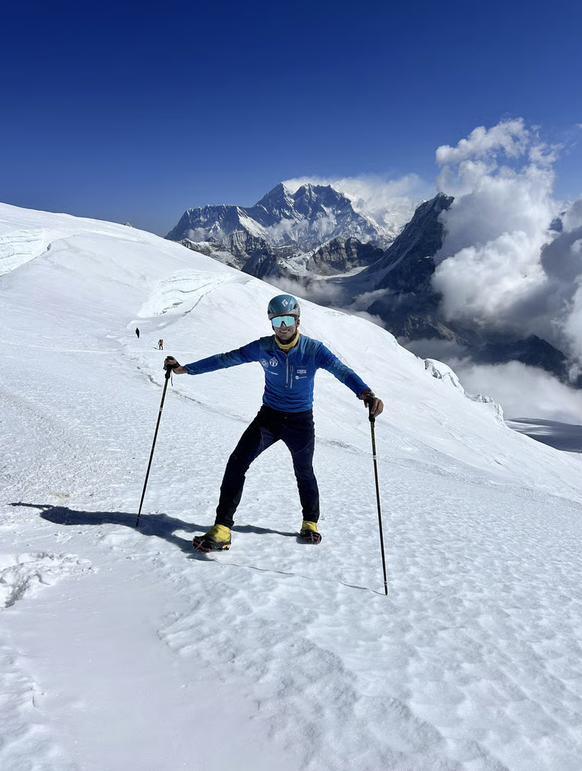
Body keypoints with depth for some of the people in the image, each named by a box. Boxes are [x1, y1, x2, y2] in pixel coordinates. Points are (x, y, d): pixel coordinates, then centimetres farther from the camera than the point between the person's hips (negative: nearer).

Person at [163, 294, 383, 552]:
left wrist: (366, 393, -46)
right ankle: (221, 529, -9)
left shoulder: (313, 349, -15)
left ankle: (310, 522, 40)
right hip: (269, 416, 1)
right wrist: (184, 369, -6)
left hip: (301, 421, -1)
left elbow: (341, 370, -26)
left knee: (304, 473, 13)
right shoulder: (262, 348, -9)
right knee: (237, 463, -13)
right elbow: (225, 359, -5)